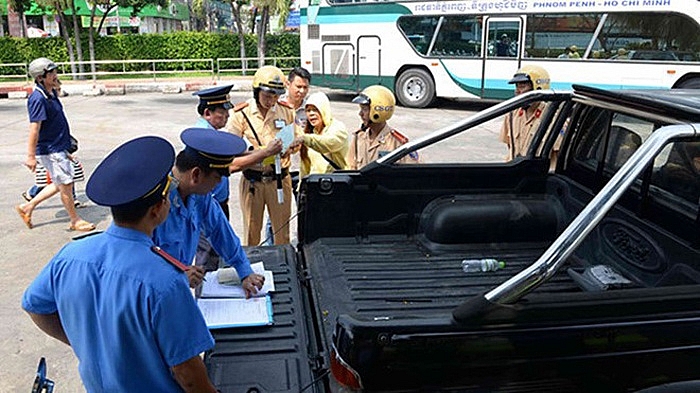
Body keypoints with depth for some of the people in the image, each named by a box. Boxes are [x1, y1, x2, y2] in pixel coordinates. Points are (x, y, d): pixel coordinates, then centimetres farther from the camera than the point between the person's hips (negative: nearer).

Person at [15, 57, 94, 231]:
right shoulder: (38, 99, -20)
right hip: (49, 150, -10)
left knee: (62, 184, 17)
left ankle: (27, 207, 27)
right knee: (66, 185, 1)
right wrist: (31, 156, -23)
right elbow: (34, 128, -23)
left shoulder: (51, 94, 9)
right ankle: (75, 221, 15)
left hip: (58, 148, 10)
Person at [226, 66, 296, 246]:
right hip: (252, 181, -1)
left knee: (282, 230, 9)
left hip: (279, 178, 2)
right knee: (251, 230, 9)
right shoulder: (241, 113, -5)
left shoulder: (286, 111, 2)